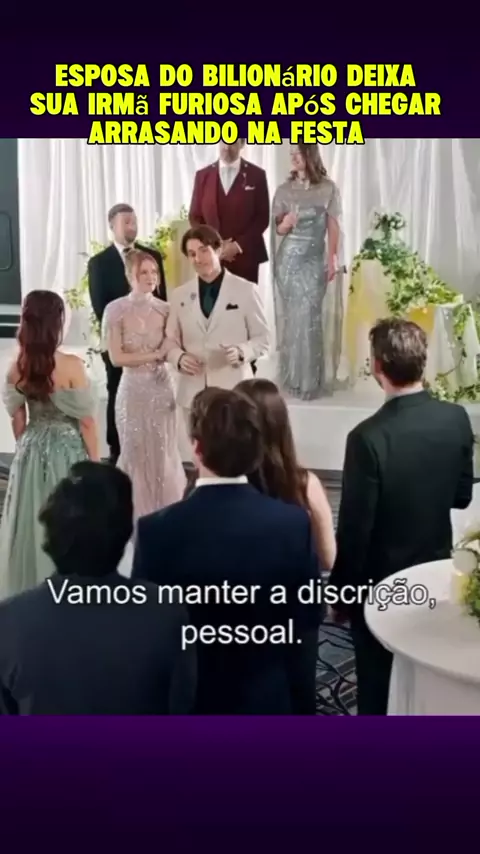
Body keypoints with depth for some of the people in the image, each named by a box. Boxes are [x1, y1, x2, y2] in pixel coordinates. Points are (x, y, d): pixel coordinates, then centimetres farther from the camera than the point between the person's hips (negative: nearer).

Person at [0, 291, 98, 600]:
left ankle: (30, 590, 30)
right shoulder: (71, 366, -18)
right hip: (67, 453, -4)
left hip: (31, 453, 4)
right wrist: (95, 462, -2)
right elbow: (86, 421, -13)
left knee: (32, 522, 16)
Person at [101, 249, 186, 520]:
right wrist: (155, 355, -12)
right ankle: (137, 513, 22)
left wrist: (167, 352, -12)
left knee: (163, 452, 9)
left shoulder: (165, 309, 0)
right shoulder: (116, 310, -8)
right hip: (133, 389, -2)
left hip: (162, 388, 2)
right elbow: (116, 357, -12)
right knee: (136, 453, 8)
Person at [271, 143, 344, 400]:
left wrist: (332, 260, -7)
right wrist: (285, 224, -15)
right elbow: (278, 228, 8)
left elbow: (333, 227, -1)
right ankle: (292, 377, 10)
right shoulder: (284, 190, 5)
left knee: (310, 316, -7)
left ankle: (312, 379, 1)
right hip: (289, 259, 2)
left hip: (315, 260, -2)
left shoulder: (328, 188, 0)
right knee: (291, 316, 2)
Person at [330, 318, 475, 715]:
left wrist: (341, 592, -7)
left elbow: (354, 528, -20)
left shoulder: (369, 437, -27)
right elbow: (462, 496, 2)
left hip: (381, 583, -5)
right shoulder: (456, 419, -11)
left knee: (378, 689, 13)